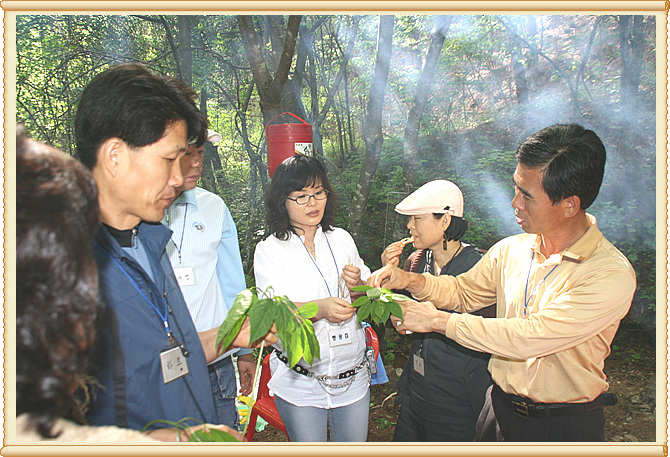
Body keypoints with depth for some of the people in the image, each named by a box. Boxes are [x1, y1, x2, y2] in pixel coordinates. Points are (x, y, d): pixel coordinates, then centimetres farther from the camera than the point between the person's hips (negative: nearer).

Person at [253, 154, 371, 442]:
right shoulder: (269, 250, -7)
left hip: (353, 375, 3)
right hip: (300, 382, -3)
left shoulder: (342, 239, 4)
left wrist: (357, 285, -16)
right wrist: (321, 309, -35)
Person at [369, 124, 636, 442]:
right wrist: (411, 280, -9)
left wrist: (437, 320, -23)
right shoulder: (510, 250, -5)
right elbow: (464, 291, 10)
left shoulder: (612, 275, -23)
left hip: (566, 426, -4)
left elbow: (528, 338, -29)